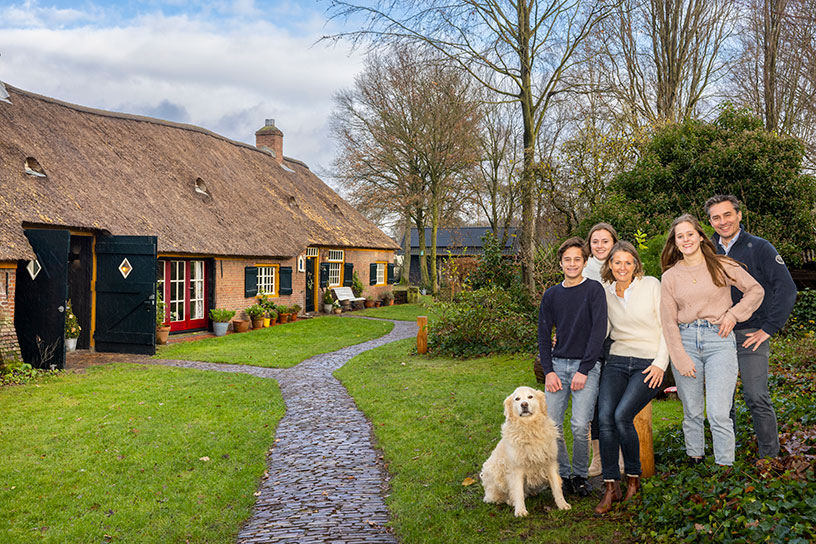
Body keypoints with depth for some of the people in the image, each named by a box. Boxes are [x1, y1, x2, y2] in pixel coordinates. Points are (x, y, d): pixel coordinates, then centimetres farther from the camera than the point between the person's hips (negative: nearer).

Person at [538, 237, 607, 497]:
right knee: (552, 424, -2)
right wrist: (548, 370, -1)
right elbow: (544, 334, 11)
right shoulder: (551, 294, 11)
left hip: (586, 365, -4)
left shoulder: (594, 290, -1)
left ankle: (579, 475, 12)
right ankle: (563, 474, 16)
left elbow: (599, 331, -8)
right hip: (558, 365, 4)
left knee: (580, 426, -10)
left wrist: (584, 370, -13)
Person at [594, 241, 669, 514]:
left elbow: (666, 327, 0)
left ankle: (633, 478, 2)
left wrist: (660, 363, -8)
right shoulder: (604, 292, 9)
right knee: (605, 417, -17)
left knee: (622, 415, -21)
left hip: (649, 364, -3)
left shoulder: (651, 285, 0)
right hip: (617, 361, 3)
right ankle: (611, 486, -7)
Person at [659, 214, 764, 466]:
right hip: (685, 341, 2)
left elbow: (756, 291, 12)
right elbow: (668, 322, 4)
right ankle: (694, 461, 21)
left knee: (719, 414, -8)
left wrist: (733, 314, -2)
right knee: (692, 413, 8)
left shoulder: (722, 265, 4)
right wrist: (681, 359, -4)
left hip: (718, 340, -2)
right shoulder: (670, 276, 7)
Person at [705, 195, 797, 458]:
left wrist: (768, 329, -12)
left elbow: (786, 289, -9)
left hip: (750, 335, -4)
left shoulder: (759, 248, -4)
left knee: (757, 398, -7)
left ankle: (770, 457, 8)